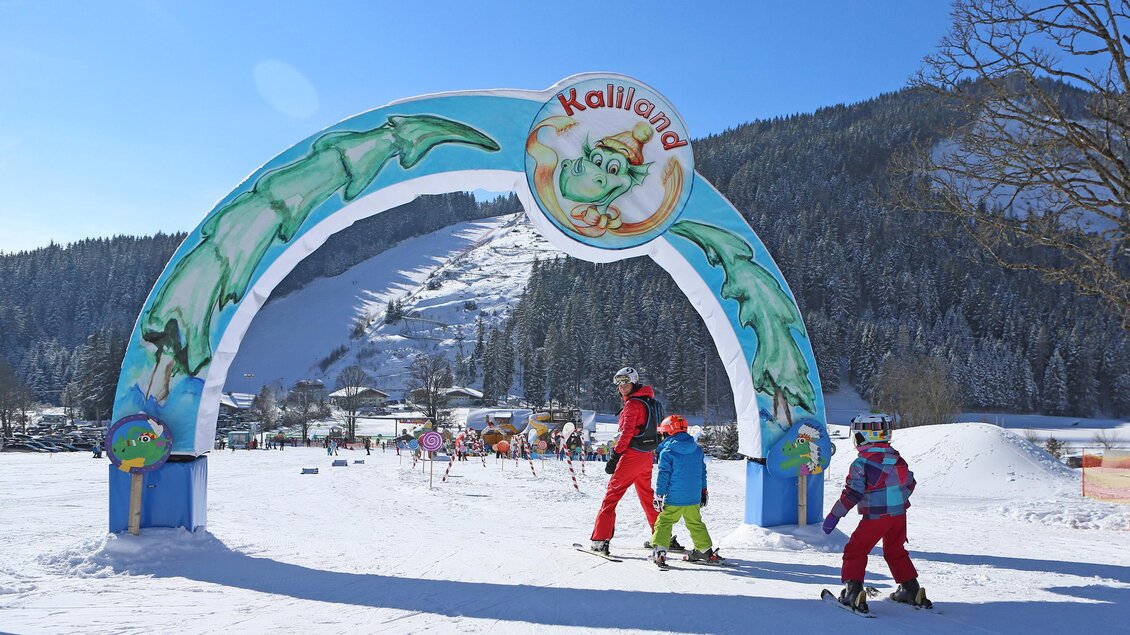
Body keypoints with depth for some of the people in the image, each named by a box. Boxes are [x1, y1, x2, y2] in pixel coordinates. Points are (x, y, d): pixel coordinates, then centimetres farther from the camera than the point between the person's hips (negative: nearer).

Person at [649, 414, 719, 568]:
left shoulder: (667, 452, -10)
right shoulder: (698, 449, 8)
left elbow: (663, 476, -12)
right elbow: (703, 473, 15)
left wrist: (658, 496, -6)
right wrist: (703, 492, 23)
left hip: (674, 498, -5)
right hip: (694, 497, 5)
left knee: (664, 522, 2)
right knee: (695, 523, 20)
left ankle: (659, 551, -9)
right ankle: (706, 551, 26)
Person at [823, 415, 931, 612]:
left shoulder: (862, 463, -14)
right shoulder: (896, 457, 7)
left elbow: (852, 493, -18)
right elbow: (910, 483, 17)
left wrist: (834, 515, -13)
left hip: (875, 516, -7)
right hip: (900, 514, 7)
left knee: (855, 551, 3)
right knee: (896, 552, 24)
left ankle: (853, 592, -6)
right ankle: (911, 590, 25)